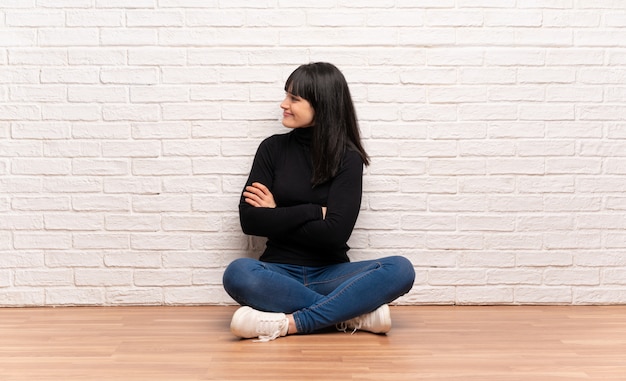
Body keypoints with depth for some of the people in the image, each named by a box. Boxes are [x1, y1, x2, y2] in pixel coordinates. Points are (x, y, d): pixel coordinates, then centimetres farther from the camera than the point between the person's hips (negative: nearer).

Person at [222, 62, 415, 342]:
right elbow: (249, 220, -6)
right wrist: (314, 212, -11)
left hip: (330, 273, 0)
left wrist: (277, 216, -7)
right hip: (280, 272, 1)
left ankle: (288, 324, -31)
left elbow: (335, 233, -12)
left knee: (400, 270, -26)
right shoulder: (274, 148, 4)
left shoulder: (348, 158, 0)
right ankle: (353, 314, -24)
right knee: (237, 273, -33)